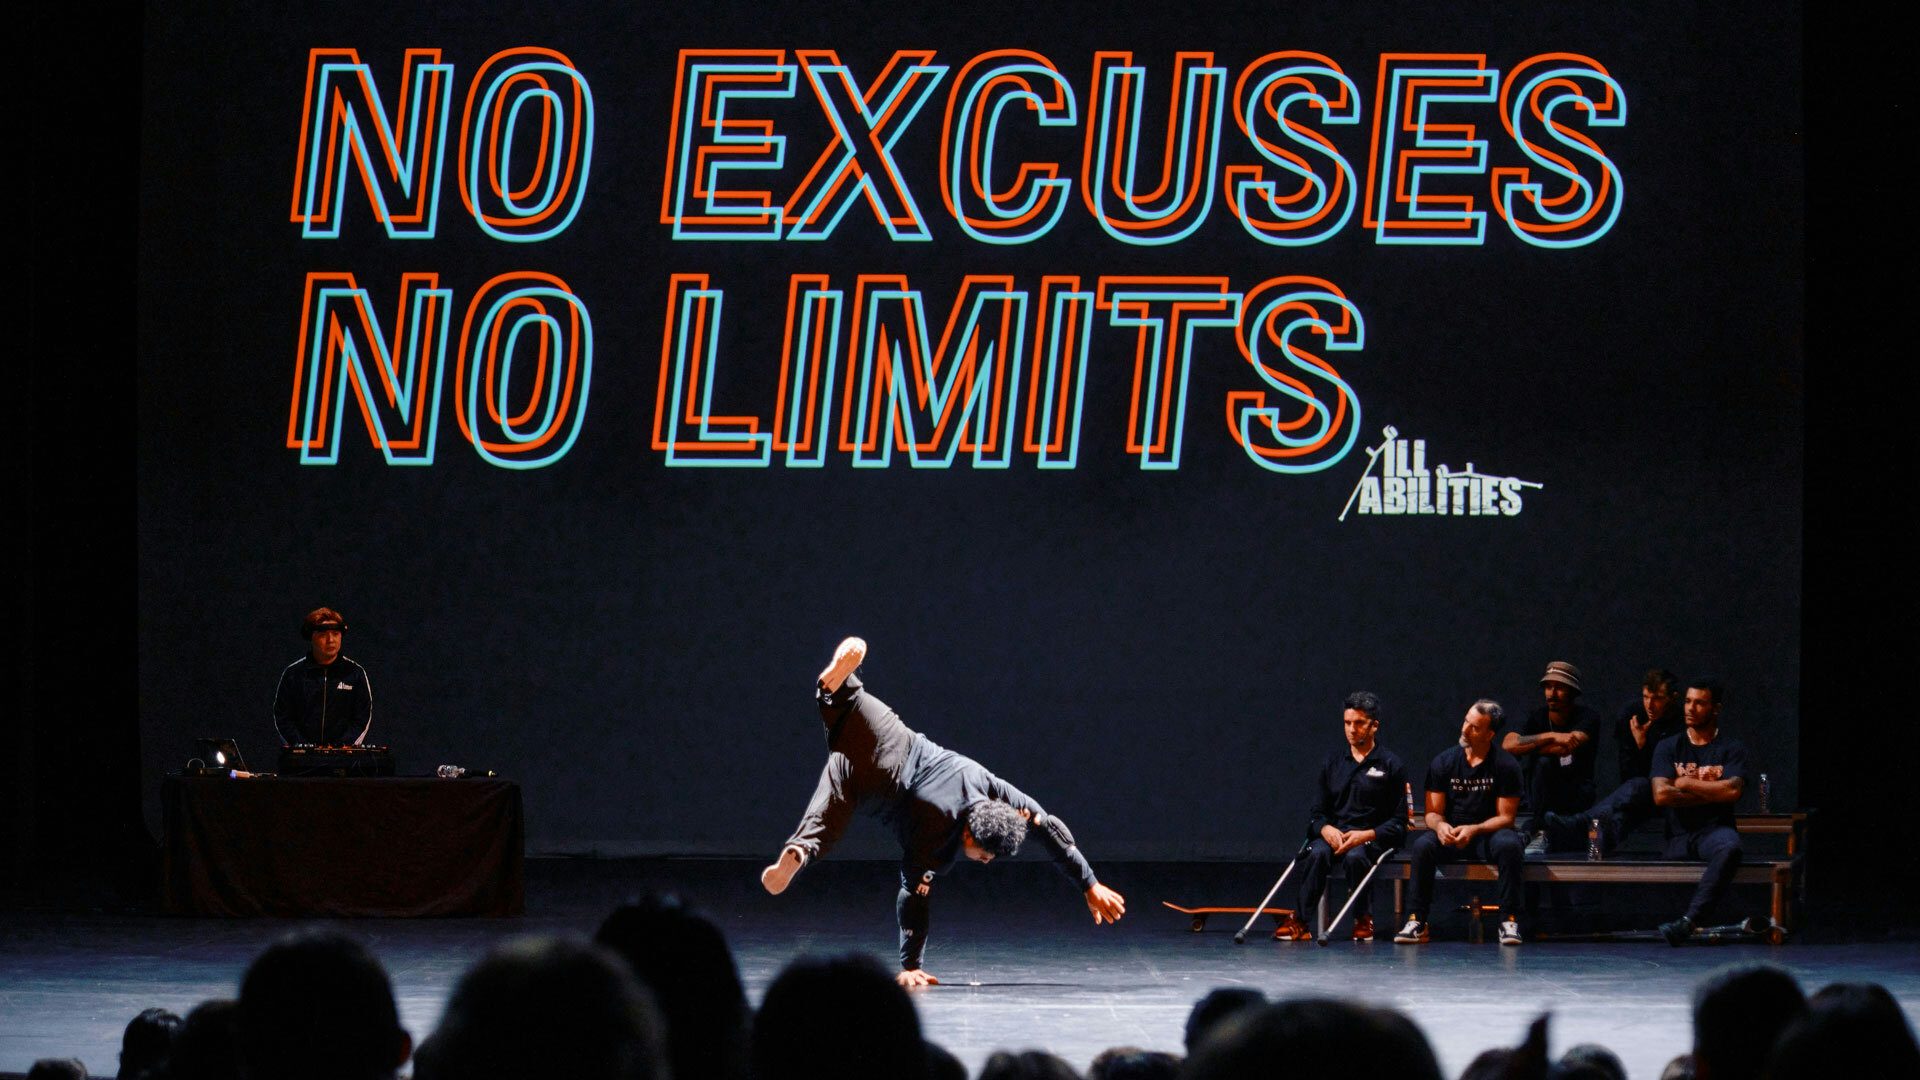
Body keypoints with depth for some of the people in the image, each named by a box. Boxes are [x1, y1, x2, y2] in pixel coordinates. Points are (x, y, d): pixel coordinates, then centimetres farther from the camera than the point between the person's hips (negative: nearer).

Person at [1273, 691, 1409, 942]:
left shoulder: (1391, 765, 4)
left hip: (1373, 837, -3)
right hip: (1334, 834, 3)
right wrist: (1326, 829, -9)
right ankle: (1298, 922, -37)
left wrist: (1366, 835, -17)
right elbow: (1315, 812, 15)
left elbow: (1398, 823, 0)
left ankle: (1363, 921, -18)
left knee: (1355, 856, -37)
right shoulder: (1333, 762, 17)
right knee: (1317, 853, -31)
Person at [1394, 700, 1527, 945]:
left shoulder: (1506, 765, -5)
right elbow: (1432, 812, 3)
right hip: (1450, 834, 2)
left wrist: (1473, 830, -23)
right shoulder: (1444, 762, 1)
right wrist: (1440, 826, -23)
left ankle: (1509, 921, -31)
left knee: (1509, 845, -36)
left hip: (1487, 834, -2)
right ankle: (1416, 921, -26)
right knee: (1422, 846, -30)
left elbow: (1505, 817, -6)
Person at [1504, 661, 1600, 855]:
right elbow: (1507, 745, -16)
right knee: (1542, 762, -29)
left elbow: (1566, 749, -24)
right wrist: (1552, 736, -25)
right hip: (1544, 794, 3)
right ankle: (1540, 832, -30)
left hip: (1577, 794, -3)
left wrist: (1527, 746, -11)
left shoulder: (1587, 716, -6)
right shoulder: (1538, 717, 3)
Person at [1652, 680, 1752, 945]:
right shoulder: (1668, 747, 14)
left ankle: (1689, 920, -48)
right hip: (1678, 834, 4)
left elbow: (1733, 791, -8)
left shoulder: (1731, 749, 10)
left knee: (1729, 847, -39)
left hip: (1714, 830, -4)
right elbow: (1661, 795, -1)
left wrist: (1686, 784, -1)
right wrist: (1711, 793, -2)